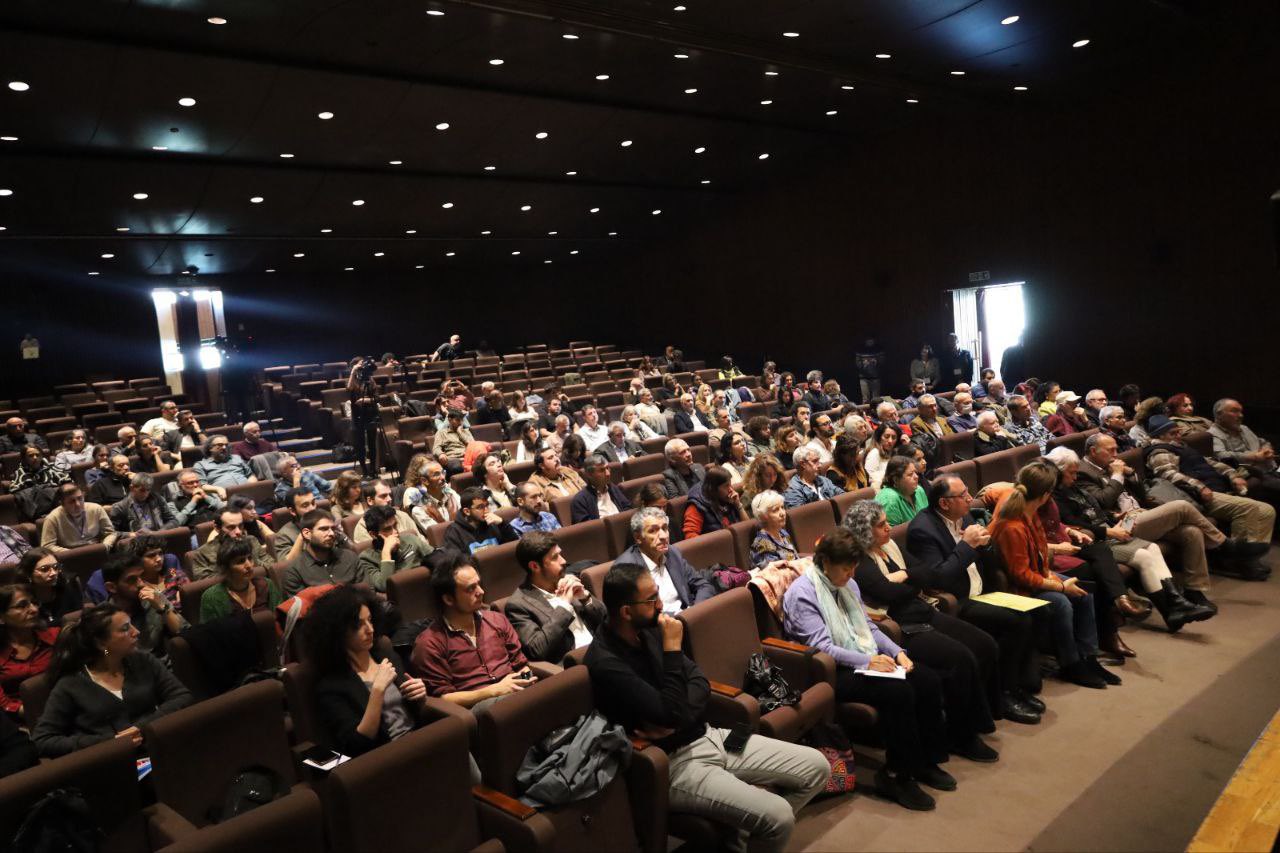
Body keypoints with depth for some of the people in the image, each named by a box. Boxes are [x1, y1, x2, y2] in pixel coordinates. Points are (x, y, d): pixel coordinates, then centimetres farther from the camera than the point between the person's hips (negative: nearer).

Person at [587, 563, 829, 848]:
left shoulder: (648, 629, 3)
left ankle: (747, 826, 14)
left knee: (816, 766, 2)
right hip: (675, 762, -8)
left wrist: (674, 718, -15)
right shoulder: (606, 664, -21)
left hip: (707, 736, 8)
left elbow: (700, 682, 4)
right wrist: (672, 648, -22)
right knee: (778, 817, -24)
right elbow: (671, 714, -25)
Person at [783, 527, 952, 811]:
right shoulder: (801, 594, -14)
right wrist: (867, 661, -26)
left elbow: (868, 625, 15)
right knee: (898, 691, -28)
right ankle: (896, 775, -13)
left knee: (929, 680, -10)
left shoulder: (847, 584, 13)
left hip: (865, 659, 9)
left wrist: (897, 652, -1)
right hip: (833, 672, -9)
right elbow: (821, 646, -20)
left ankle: (925, 760, 4)